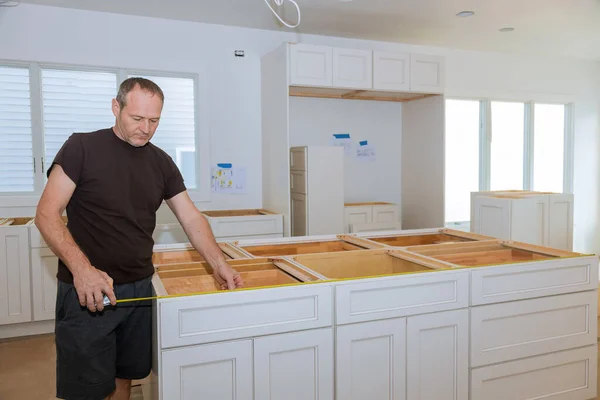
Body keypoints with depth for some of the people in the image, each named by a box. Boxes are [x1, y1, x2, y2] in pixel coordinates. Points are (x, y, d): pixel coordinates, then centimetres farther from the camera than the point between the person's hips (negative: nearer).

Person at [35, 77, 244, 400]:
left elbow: (192, 219, 6)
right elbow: (47, 214, -11)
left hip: (139, 289, 4)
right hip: (86, 291, -4)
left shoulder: (161, 162, 6)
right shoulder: (82, 148, -7)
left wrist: (218, 263, -8)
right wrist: (81, 269, -24)